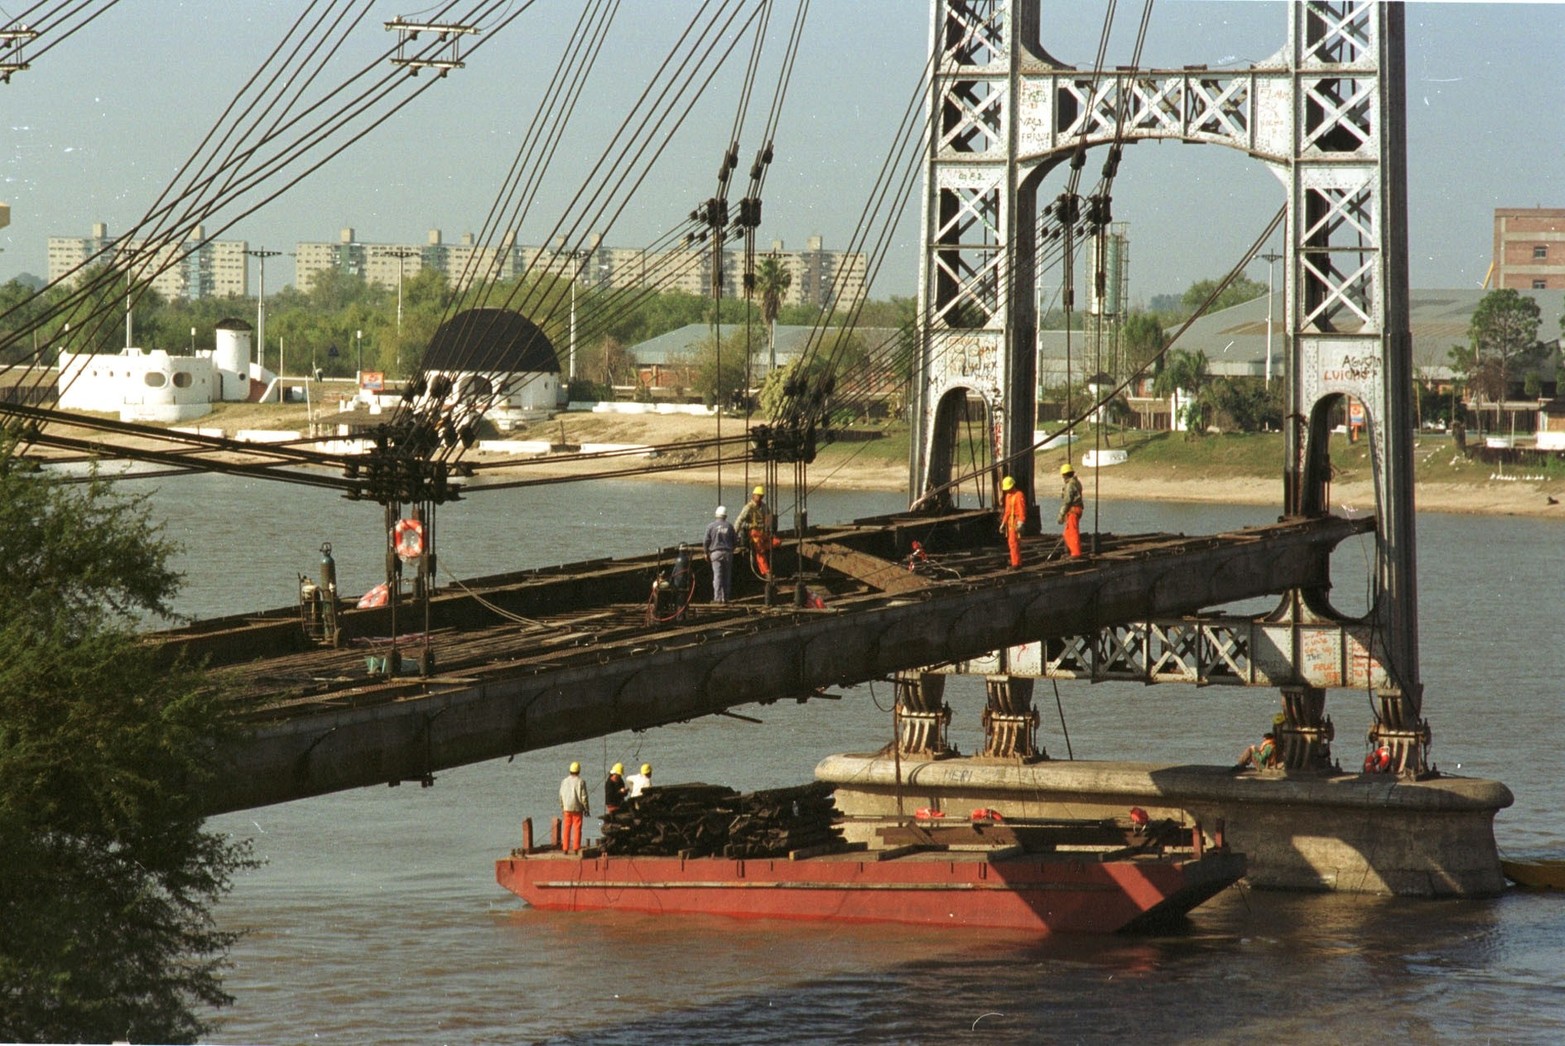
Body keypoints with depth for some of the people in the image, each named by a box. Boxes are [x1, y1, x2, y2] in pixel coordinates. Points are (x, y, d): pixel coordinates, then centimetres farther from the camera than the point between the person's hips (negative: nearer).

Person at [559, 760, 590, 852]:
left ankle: (565, 848, 6)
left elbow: (561, 796, 9)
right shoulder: (580, 782, -9)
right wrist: (586, 809, -1)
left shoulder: (564, 781, 4)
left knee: (567, 829, 8)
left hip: (567, 808, 4)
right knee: (577, 829, 0)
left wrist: (562, 809, 19)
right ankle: (576, 848, -4)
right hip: (577, 808, -4)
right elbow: (583, 797, -10)